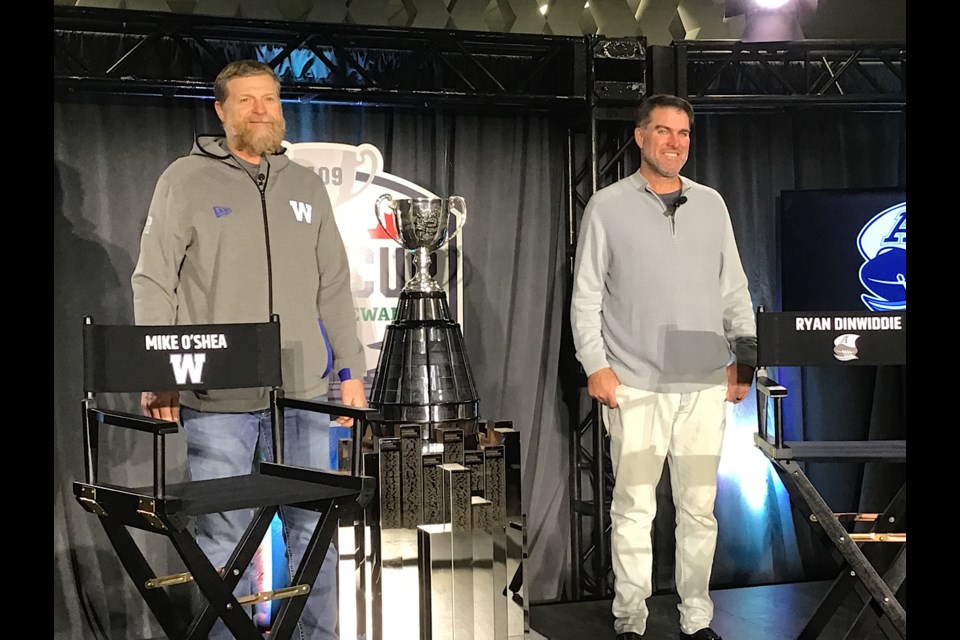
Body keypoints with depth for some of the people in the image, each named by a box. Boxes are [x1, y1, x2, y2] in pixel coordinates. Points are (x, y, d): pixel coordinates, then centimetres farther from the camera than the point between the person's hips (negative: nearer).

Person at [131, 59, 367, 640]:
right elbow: (154, 284, 0)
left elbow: (334, 287, 14)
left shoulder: (306, 185, 14)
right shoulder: (185, 180, 2)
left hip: (305, 394, 4)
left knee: (314, 530, 9)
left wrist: (351, 370, 9)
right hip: (217, 400, -3)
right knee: (224, 539, 4)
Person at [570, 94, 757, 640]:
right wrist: (595, 365, -7)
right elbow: (586, 295, 1)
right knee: (634, 508, 1)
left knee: (700, 508, 8)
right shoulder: (608, 206, 2)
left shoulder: (711, 204, 12)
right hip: (635, 386, -3)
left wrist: (745, 355, 8)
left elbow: (735, 288, 15)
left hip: (706, 386, 3)